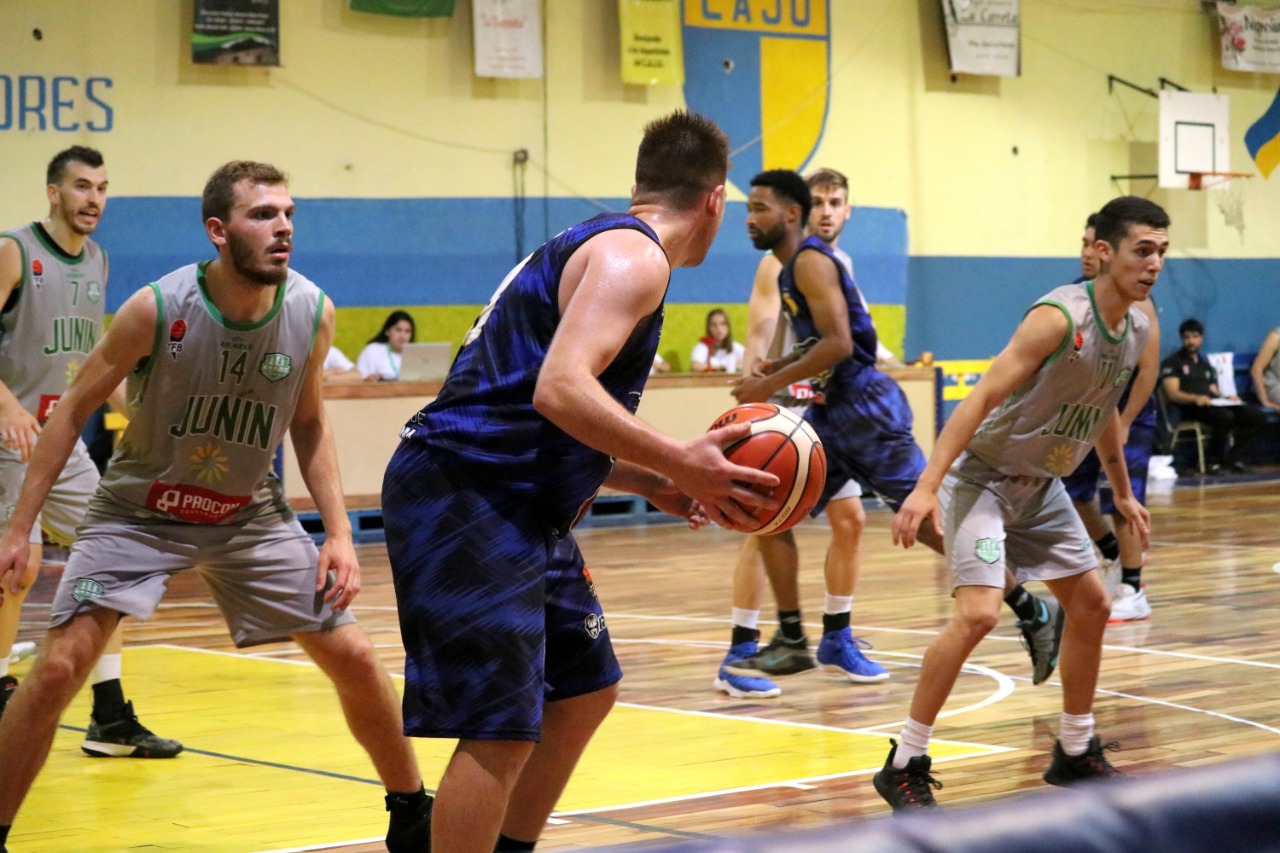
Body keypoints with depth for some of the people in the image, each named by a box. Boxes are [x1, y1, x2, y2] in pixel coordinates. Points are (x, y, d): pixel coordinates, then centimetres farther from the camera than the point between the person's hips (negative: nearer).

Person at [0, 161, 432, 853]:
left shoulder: (313, 313, -14)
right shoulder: (157, 309, -24)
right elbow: (74, 409, -13)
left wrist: (338, 533, -5)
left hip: (249, 516, 3)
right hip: (138, 513, -3)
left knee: (354, 659, 1)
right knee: (57, 668, -17)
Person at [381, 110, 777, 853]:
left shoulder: (604, 247, 19)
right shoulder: (632, 256, -11)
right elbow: (561, 390, -27)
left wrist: (656, 484, 17)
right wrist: (681, 464, -25)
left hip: (519, 512, 11)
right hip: (466, 507, -11)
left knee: (585, 692, 19)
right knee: (500, 733, -12)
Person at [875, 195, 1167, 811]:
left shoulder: (1139, 333, 1)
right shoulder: (1059, 317, -25)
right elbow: (982, 398, -29)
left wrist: (1122, 493, 27)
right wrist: (926, 487, -36)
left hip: (1042, 487, 9)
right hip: (984, 477, -9)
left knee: (1091, 607, 13)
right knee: (977, 612, -21)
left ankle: (1075, 754, 29)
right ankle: (904, 766, -11)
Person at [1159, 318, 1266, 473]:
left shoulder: (1206, 365, 31)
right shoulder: (1172, 363, 9)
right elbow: (1172, 394, -5)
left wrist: (1227, 399, 1)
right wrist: (1196, 398, -24)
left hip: (1213, 405, 7)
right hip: (1190, 408, -7)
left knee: (1255, 416, -18)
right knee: (1225, 416, -37)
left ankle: (1233, 458, -18)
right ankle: (1213, 461, -22)